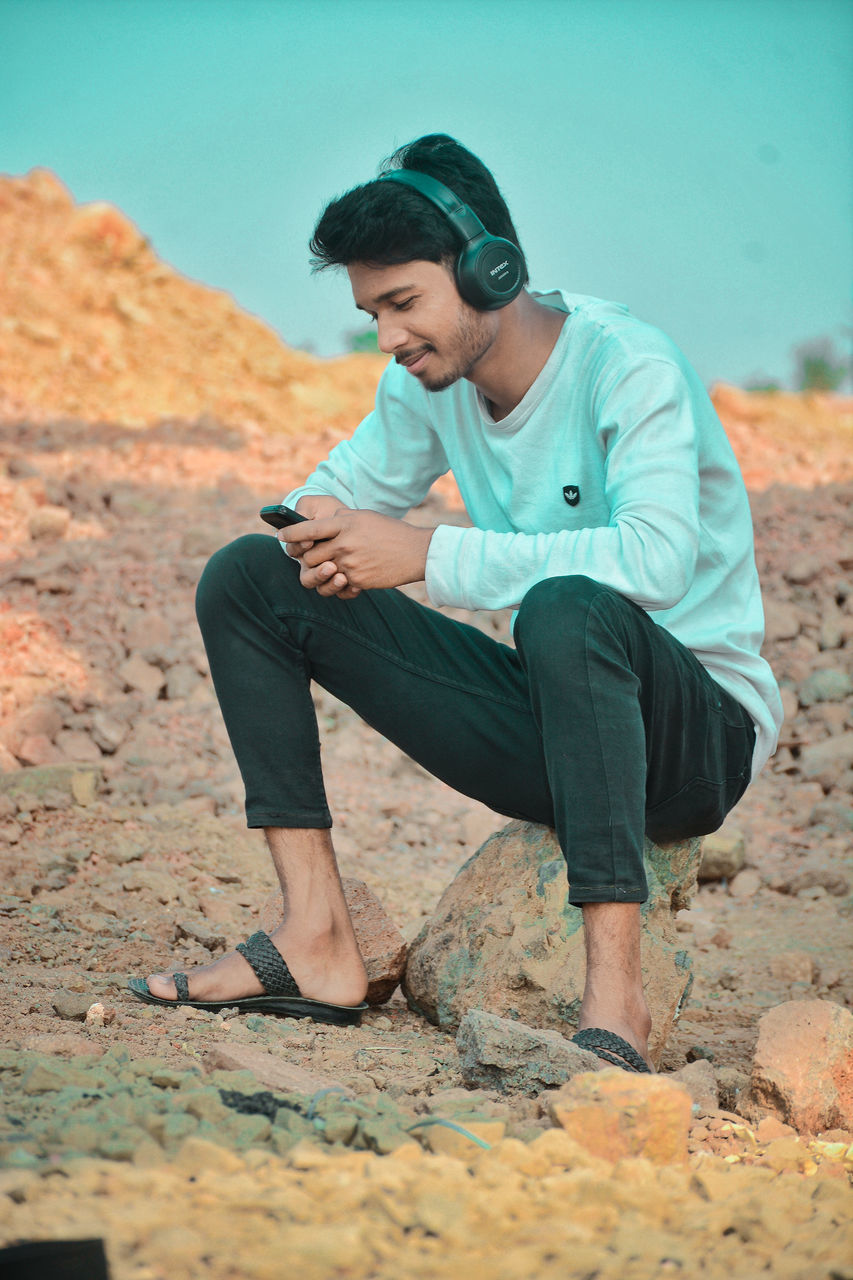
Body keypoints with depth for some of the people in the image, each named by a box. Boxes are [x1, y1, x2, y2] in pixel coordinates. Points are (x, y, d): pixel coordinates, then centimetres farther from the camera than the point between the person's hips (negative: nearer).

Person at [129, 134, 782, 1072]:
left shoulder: (628, 368, -20)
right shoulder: (429, 380, 1)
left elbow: (657, 561, -36)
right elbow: (349, 482, 17)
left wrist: (426, 555, -33)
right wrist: (318, 526, -10)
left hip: (701, 736, -7)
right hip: (548, 720, 7)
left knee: (568, 608, -42)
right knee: (247, 579, -2)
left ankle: (615, 994, -40)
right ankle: (317, 941, -12)